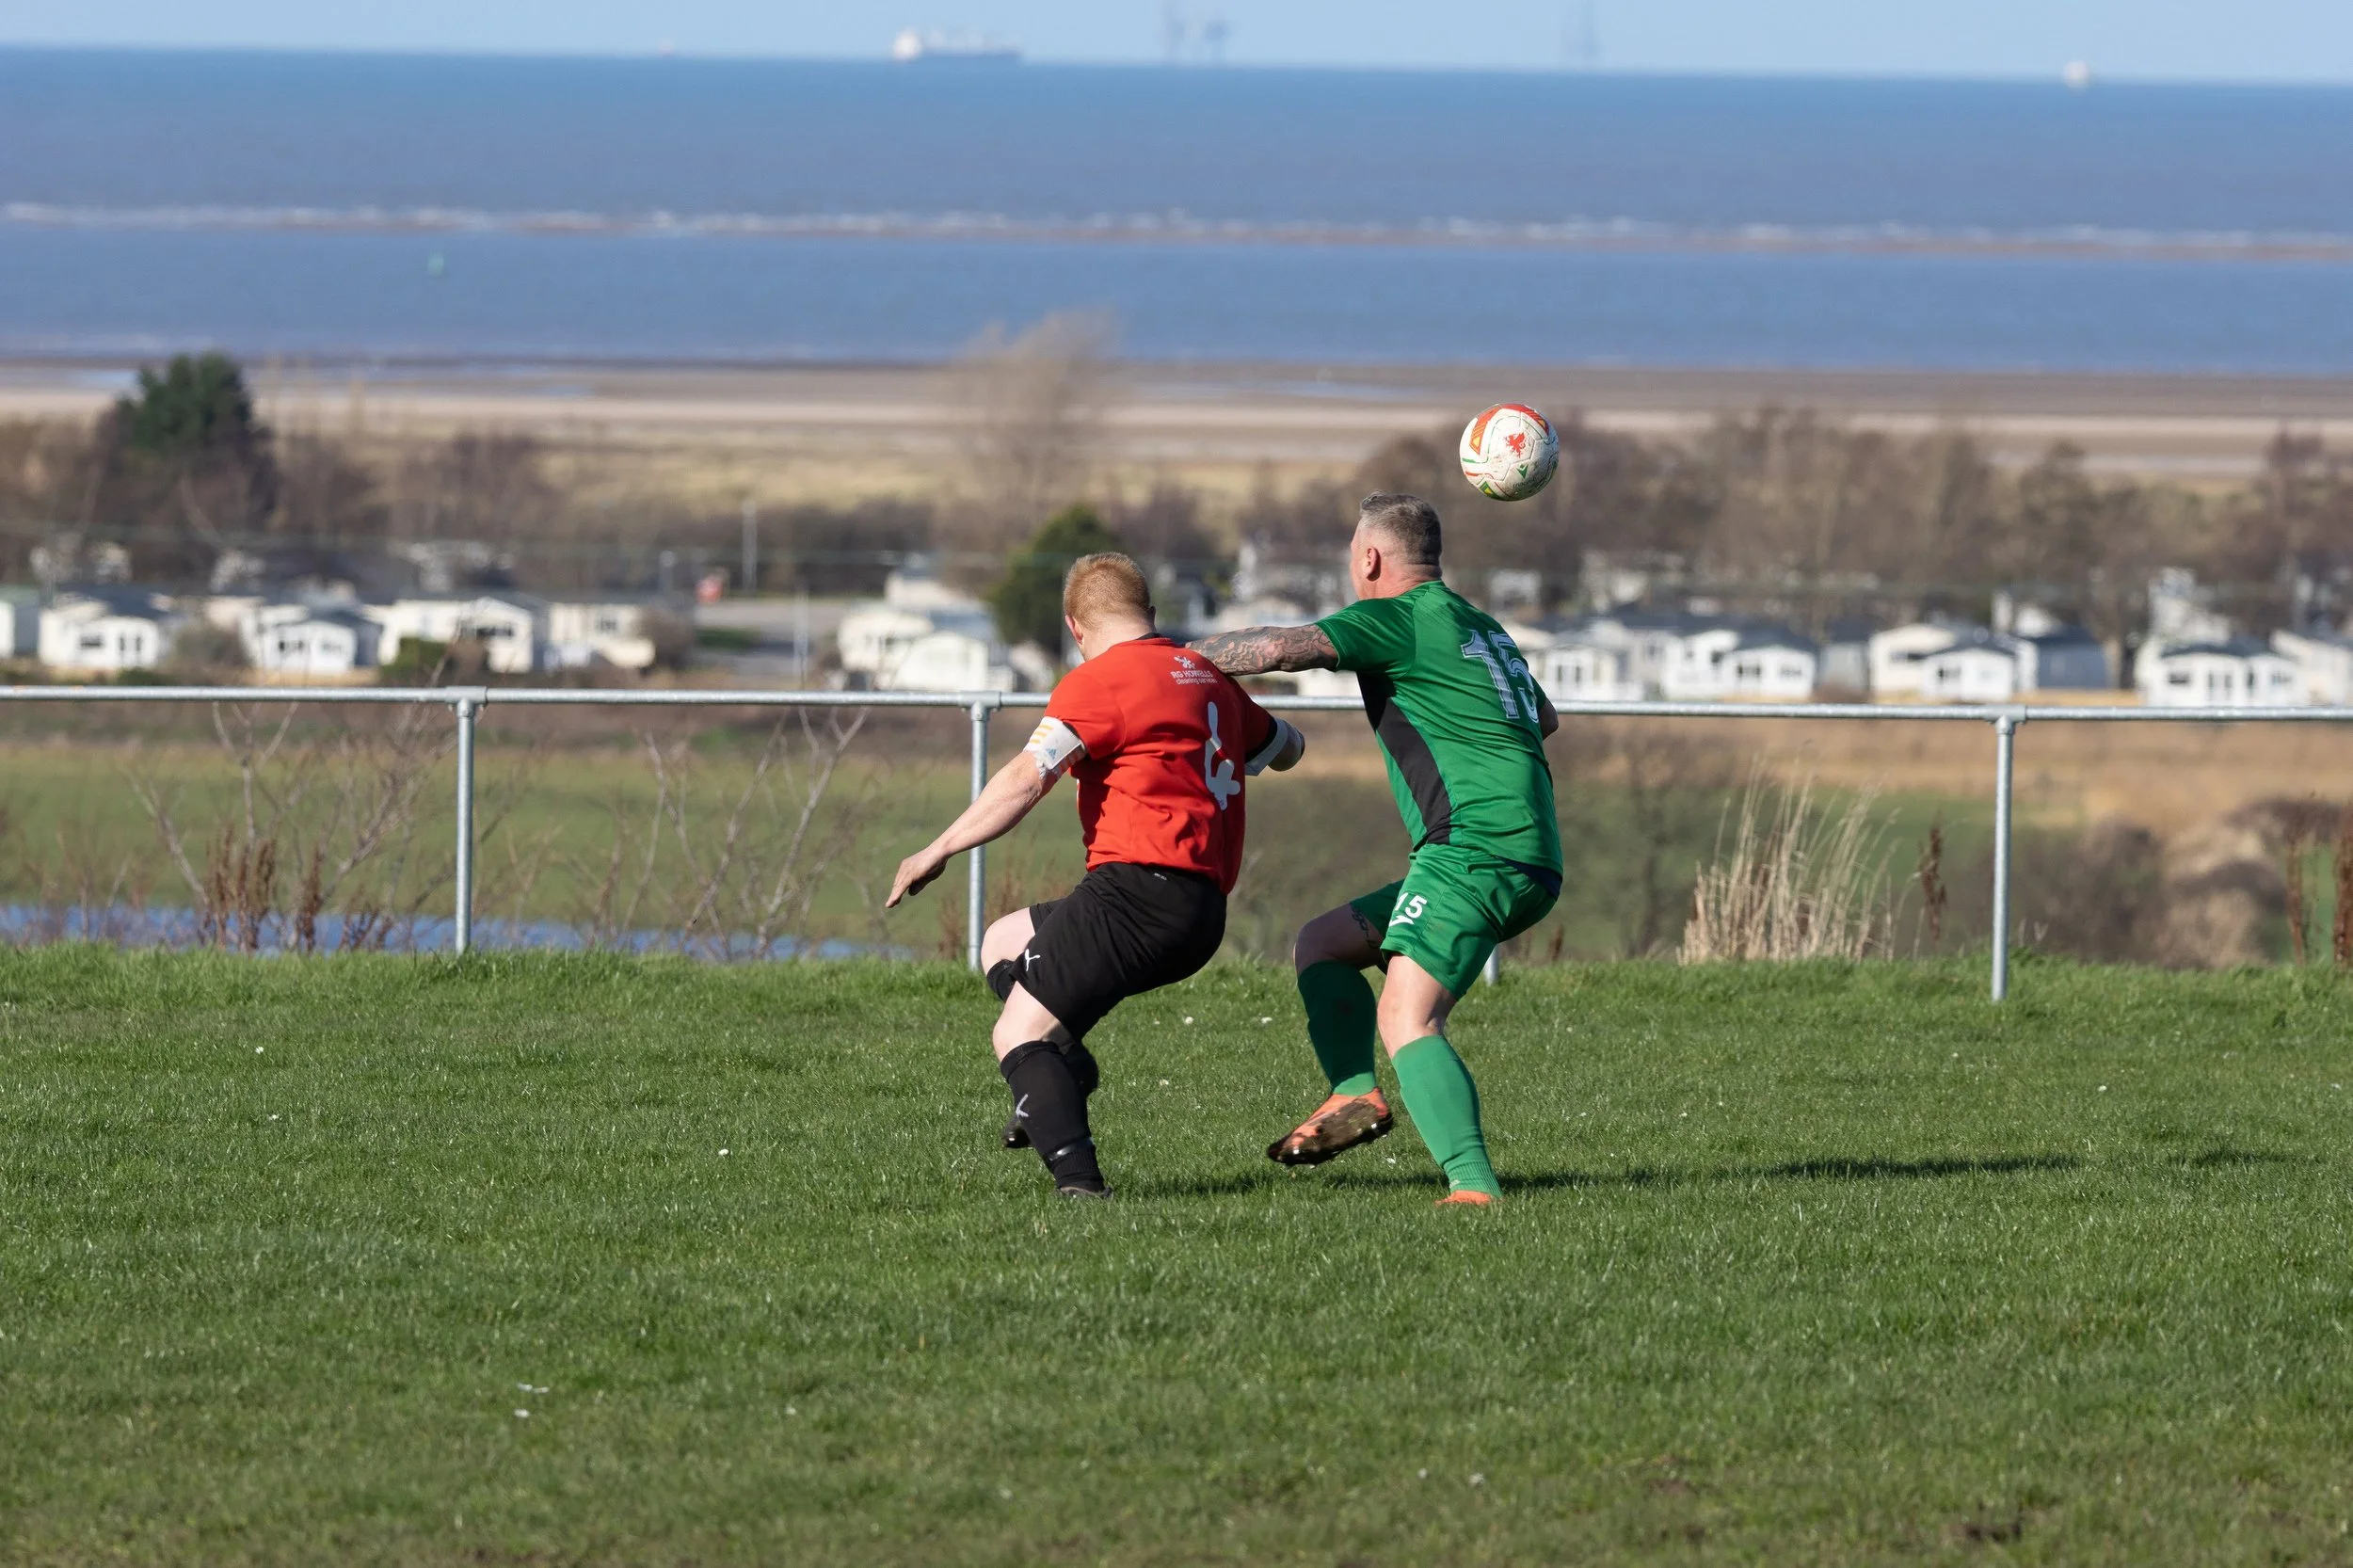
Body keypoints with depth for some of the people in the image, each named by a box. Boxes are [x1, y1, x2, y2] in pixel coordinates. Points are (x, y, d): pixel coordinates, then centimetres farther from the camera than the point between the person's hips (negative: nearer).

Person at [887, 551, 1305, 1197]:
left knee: (1016, 1035, -7)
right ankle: (1066, 1068, -1)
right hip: (1205, 911, 9)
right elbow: (1287, 749, 36)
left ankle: (1077, 1177, -27)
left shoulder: (1098, 682, -5)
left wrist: (938, 851, -8)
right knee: (1002, 943, 24)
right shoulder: (1209, 677, 18)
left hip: (1140, 885, -9)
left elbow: (1024, 782, -14)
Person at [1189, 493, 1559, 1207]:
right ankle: (1354, 1093, -1)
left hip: (1476, 848, -10)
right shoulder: (1480, 627, 24)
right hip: (1530, 862, 10)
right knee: (1322, 942, 18)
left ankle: (1473, 1184, -35)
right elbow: (1544, 718, 42)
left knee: (1406, 1020, -21)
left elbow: (1280, 647, -15)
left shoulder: (1402, 619, -3)